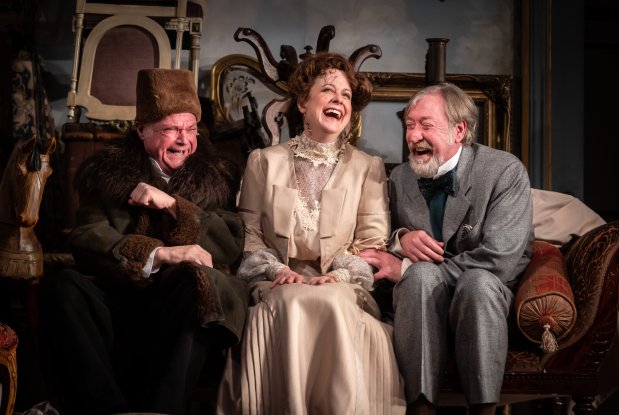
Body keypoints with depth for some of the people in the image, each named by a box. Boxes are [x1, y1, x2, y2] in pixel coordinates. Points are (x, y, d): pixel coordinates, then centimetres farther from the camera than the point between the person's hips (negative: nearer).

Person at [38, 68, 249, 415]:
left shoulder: (218, 177, 17)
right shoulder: (108, 171, 14)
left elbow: (234, 246, 4)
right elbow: (86, 240, -2)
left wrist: (172, 204, -5)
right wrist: (160, 253, -17)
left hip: (179, 306, 0)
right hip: (119, 297, 1)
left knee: (197, 280, -34)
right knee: (62, 286, -29)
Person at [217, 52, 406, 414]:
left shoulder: (368, 168, 16)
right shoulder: (265, 161, 16)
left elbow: (373, 242, 5)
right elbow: (249, 233, 9)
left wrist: (338, 276, -13)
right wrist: (278, 271, -10)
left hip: (341, 289, 0)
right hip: (281, 286, 0)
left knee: (332, 302, -35)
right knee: (293, 303, -34)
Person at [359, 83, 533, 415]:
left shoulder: (505, 171, -8)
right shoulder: (400, 178, 7)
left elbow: (501, 259, -19)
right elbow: (377, 246, 17)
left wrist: (405, 269, -18)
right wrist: (399, 239, -10)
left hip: (484, 298, -2)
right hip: (422, 303, 3)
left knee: (479, 280, -35)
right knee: (422, 273, -31)